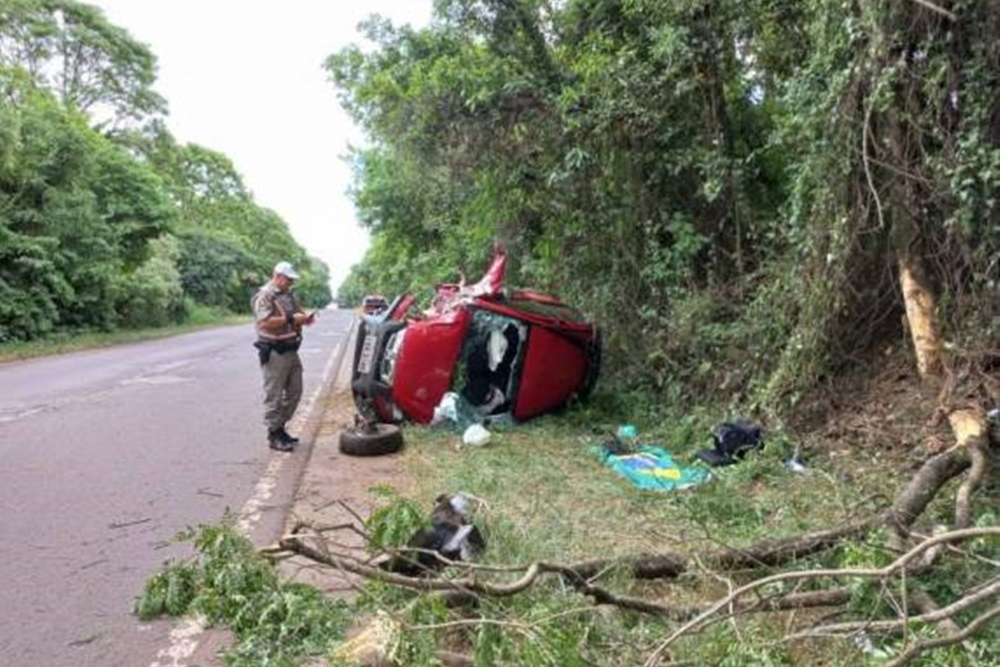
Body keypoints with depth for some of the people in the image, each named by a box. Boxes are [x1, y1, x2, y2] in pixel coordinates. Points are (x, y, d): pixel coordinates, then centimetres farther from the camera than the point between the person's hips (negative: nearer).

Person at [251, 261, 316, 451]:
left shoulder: (289, 295, 15)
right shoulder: (264, 296, -11)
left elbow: (299, 313, 24)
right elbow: (265, 323, -23)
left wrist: (306, 318, 1)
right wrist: (291, 319, -24)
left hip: (291, 351, 9)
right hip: (274, 353, -9)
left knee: (294, 392, 14)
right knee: (274, 395, -1)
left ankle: (280, 427, 27)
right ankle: (274, 435, 7)